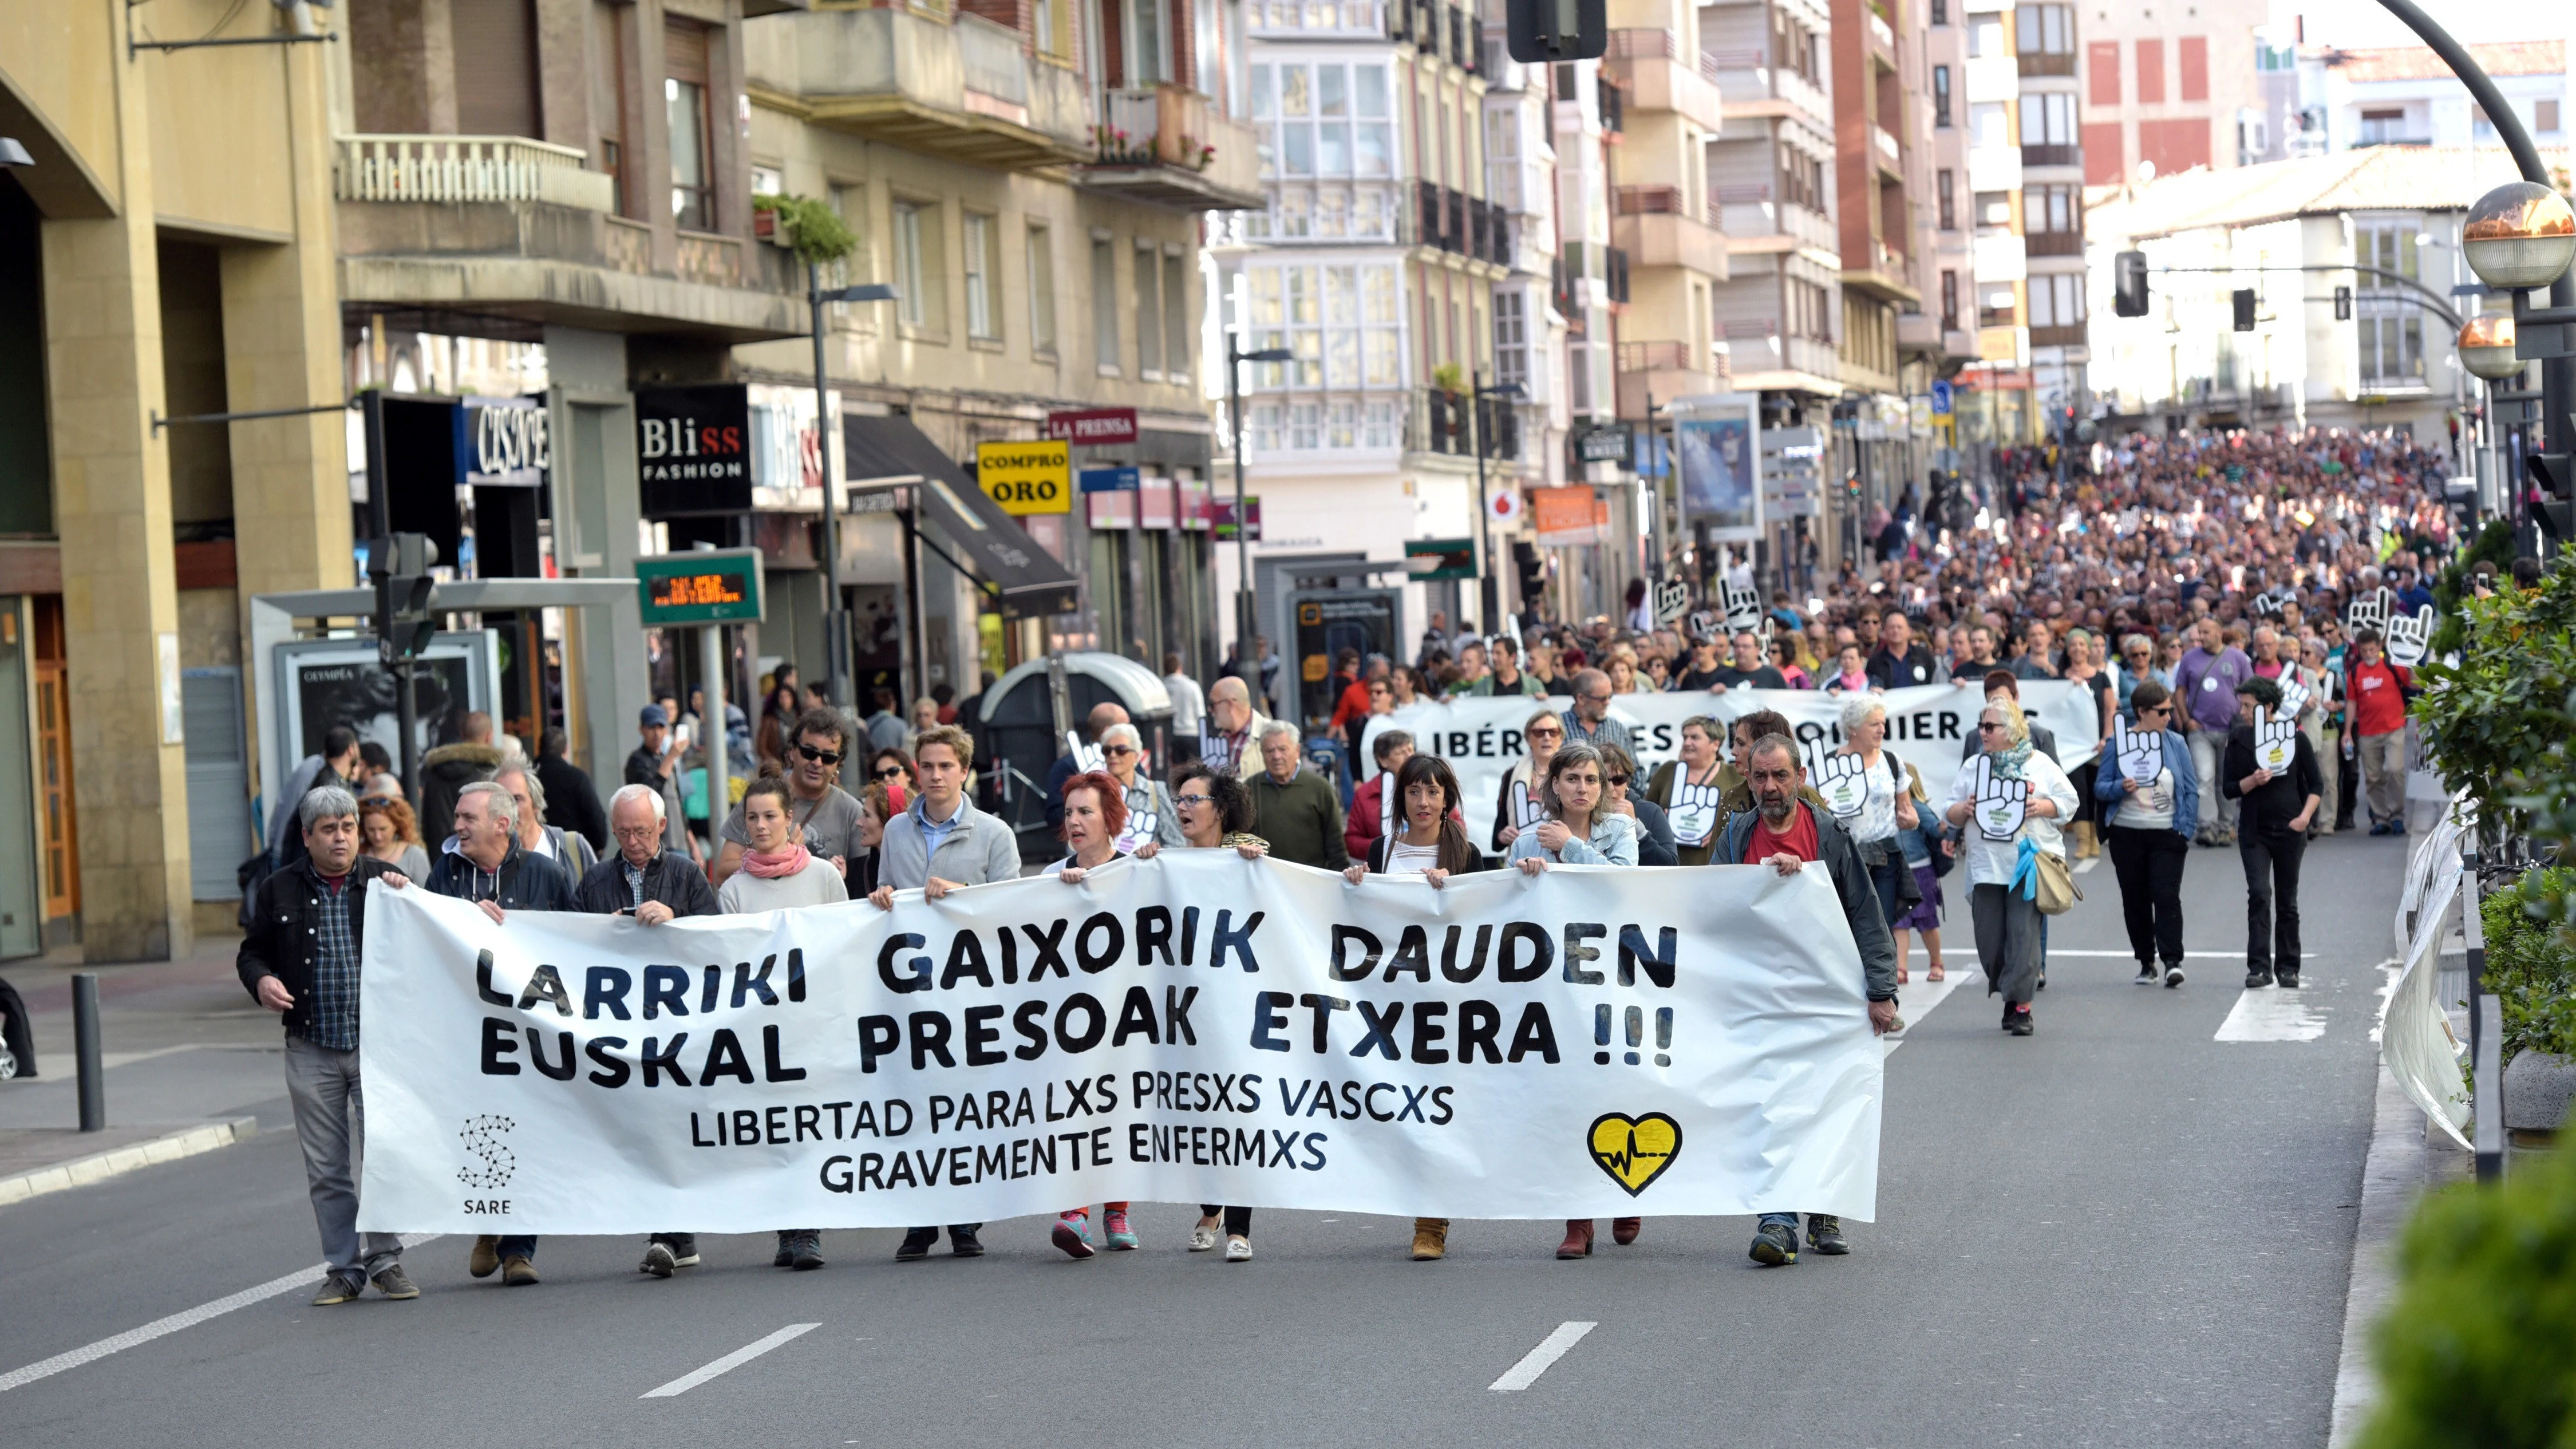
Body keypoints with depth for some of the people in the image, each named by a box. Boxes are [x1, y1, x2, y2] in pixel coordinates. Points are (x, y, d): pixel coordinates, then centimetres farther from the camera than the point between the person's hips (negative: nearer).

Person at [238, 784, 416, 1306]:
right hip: (310, 1051, 1)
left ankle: (385, 1258, 10)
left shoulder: (384, 880, 5)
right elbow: (252, 952, 15)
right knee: (326, 1169, 5)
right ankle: (343, 1267, 13)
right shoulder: (280, 890, 7)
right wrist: (261, 981, -6)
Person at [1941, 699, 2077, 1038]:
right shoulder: (1973, 766, 14)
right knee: (1990, 940, 1)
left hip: (2030, 865, -3)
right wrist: (1962, 810, -6)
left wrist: (2043, 806, -10)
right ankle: (2010, 997, 19)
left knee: (2024, 934, -10)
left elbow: (2069, 802, 8)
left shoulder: (2040, 764, 7)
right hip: (1986, 866, 3)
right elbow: (1949, 812, 16)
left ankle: (2022, 1006, -7)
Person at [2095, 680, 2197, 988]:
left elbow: (2192, 790, 7)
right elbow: (2100, 787, 0)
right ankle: (2146, 961, 18)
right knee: (2135, 900, 7)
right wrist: (2121, 787, -21)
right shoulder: (2117, 743, 1)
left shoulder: (2176, 743, 5)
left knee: (2166, 896, -12)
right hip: (2127, 834, 1)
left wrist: (2187, 831, -1)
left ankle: (2172, 961, -13)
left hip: (2167, 834, -1)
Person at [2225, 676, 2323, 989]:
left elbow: (2316, 784, 3)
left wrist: (2305, 816, -12)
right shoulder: (2238, 740, 3)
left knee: (2287, 901, 7)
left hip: (2290, 830, 0)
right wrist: (2252, 782, -16)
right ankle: (2259, 967, -15)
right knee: (2259, 893, -13)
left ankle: (2287, 967, 18)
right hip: (2254, 831, 0)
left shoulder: (2295, 738, -1)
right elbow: (2229, 788, 4)